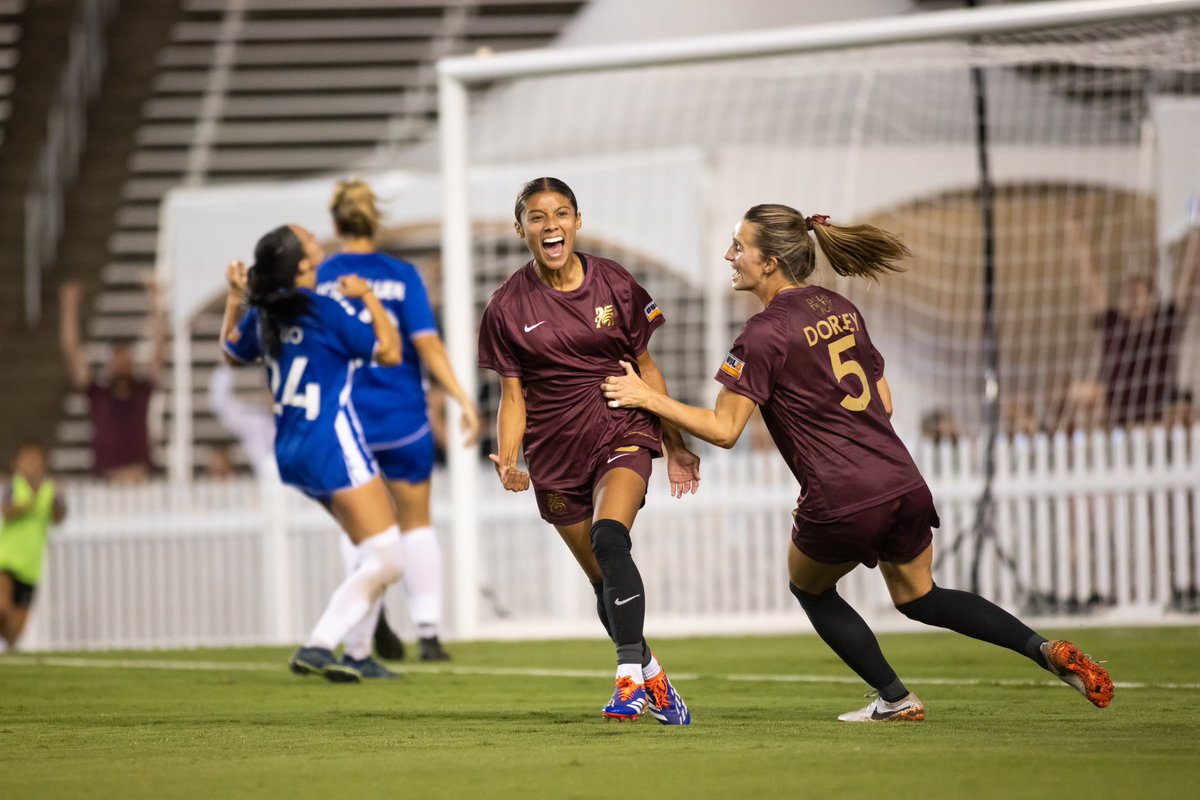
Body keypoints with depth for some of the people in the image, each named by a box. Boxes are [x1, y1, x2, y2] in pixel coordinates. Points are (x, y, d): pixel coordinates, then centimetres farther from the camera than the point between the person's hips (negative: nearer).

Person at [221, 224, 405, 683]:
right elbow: (390, 353, -8)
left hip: (290, 452, 9)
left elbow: (232, 352, 25)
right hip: (333, 447, -9)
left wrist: (234, 298, 23)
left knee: (378, 556, 19)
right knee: (385, 562, -7)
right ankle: (318, 647, -15)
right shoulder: (327, 312, -16)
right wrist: (369, 297, -1)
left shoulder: (263, 314, 5)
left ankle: (349, 652, 13)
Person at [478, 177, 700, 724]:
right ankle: (651, 677, 27)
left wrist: (675, 445, 6)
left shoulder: (612, 284, -2)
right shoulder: (508, 307, -3)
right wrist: (508, 462, -15)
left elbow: (646, 366, 7)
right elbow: (513, 394, 1)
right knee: (604, 580, 7)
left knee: (609, 537, -28)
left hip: (622, 433, -2)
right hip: (555, 453, 2)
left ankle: (629, 675, -29)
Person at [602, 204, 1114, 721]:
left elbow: (723, 429, -11)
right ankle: (1044, 650, 8)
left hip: (841, 505, -7)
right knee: (918, 597, 26)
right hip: (903, 484, 7)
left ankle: (895, 698, 21)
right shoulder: (840, 309, 11)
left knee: (811, 589, 24)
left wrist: (650, 398, -2)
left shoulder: (765, 333, -11)